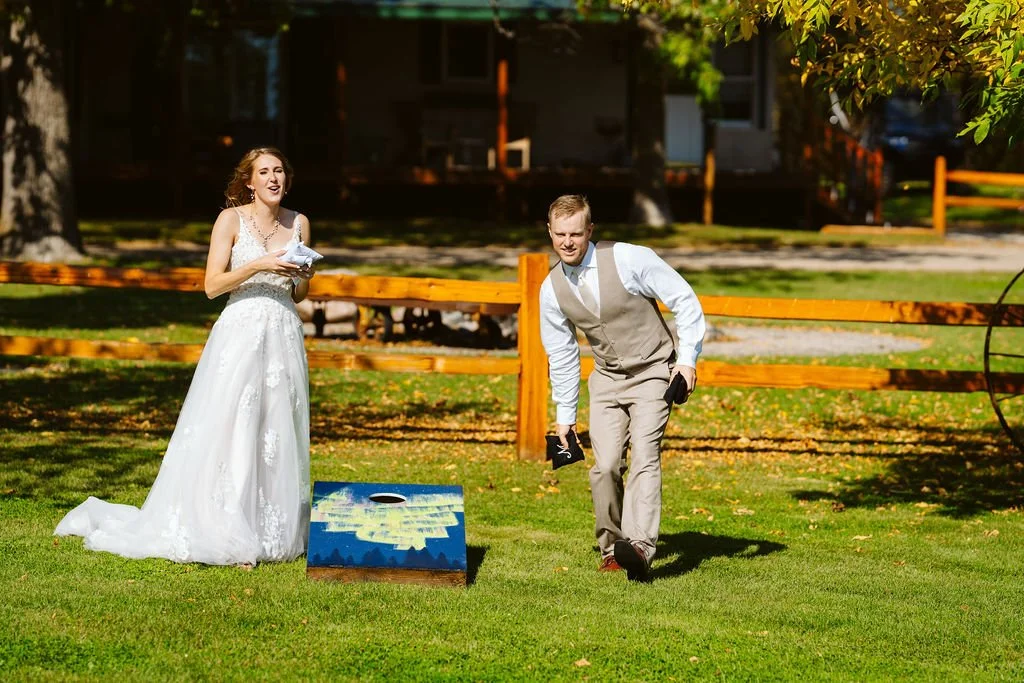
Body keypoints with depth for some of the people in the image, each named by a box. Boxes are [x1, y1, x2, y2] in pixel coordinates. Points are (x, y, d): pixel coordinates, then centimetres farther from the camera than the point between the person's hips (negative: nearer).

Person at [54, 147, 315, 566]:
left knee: (279, 433, 4)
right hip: (240, 333, -4)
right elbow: (212, 285, -7)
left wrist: (304, 275, -3)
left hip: (284, 336, 4)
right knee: (229, 432, -9)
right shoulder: (231, 220, -2)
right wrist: (258, 266, -16)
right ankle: (223, 535, -7)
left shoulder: (298, 224, 11)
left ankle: (275, 531, 10)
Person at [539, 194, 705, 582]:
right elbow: (561, 355, 9)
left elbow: (685, 302, -9)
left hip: (653, 372, -4)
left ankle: (639, 548, -32)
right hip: (606, 378, 4)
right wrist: (564, 413, 11)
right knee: (605, 466, -7)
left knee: (644, 457, -19)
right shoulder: (552, 289, -3)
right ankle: (610, 546, 11)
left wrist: (688, 359, -13)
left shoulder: (630, 260, -17)